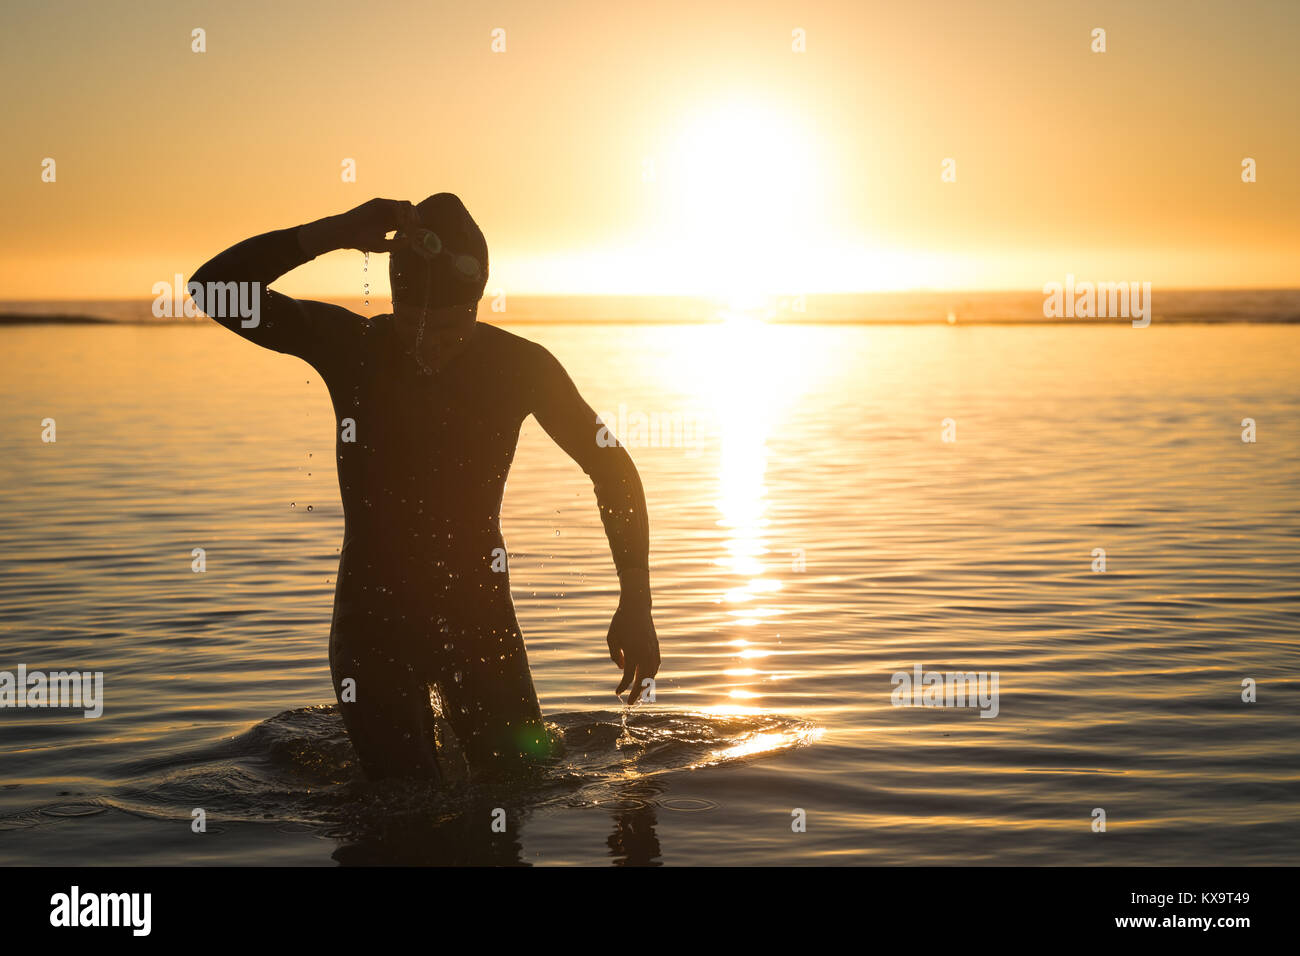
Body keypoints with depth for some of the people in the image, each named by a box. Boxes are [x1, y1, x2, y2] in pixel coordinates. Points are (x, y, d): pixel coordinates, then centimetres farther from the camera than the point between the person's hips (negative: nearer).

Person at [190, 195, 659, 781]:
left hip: (480, 615, 2)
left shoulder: (520, 366, -7)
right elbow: (216, 287, -19)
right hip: (375, 617, -1)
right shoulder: (351, 347, -10)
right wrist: (335, 232, -31)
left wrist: (635, 604, -5)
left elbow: (612, 468, 3)